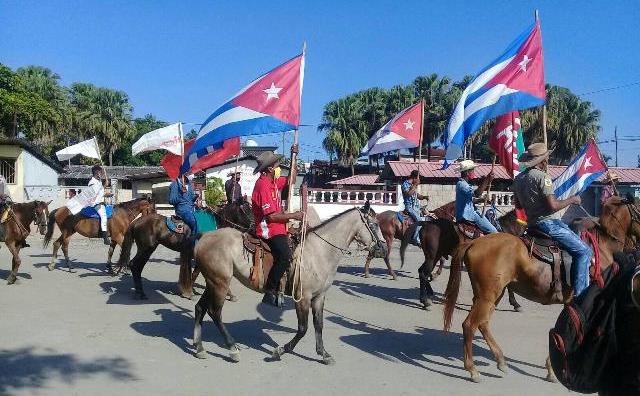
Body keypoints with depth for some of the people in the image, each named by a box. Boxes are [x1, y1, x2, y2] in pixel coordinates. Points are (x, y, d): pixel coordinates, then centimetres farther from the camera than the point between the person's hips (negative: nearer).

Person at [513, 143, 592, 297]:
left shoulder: (518, 179, 12)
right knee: (583, 251, -7)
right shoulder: (542, 176, -14)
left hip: (532, 224, 10)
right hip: (547, 223, -10)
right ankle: (580, 294, -10)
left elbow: (518, 205, 20)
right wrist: (572, 200, -5)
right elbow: (553, 205, -20)